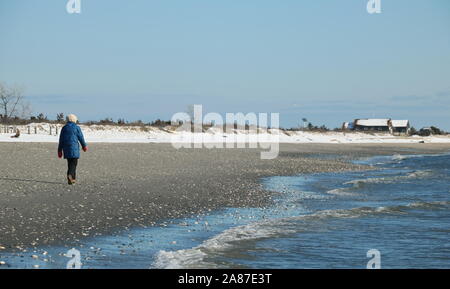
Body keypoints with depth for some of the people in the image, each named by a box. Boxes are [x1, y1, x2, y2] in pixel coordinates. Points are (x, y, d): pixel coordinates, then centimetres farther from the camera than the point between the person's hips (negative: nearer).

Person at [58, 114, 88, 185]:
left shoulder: (64, 128, 8)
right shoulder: (76, 128, -5)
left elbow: (61, 140, 9)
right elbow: (81, 138, -2)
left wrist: (60, 150, 14)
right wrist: (84, 146, 14)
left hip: (66, 148, 5)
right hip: (74, 147, -5)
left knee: (70, 163, 14)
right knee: (74, 163, -4)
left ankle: (73, 178, 14)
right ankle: (70, 175, -26)